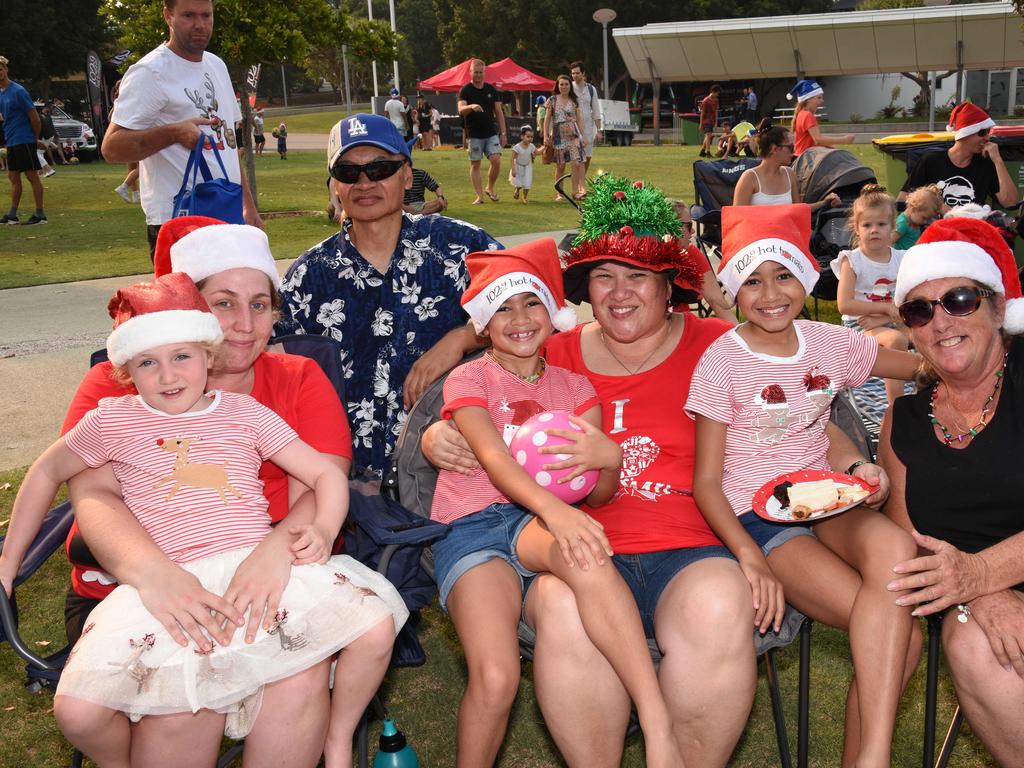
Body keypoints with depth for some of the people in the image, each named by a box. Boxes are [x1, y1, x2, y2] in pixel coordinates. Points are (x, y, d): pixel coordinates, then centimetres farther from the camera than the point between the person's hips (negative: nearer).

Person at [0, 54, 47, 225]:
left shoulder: (18, 91, -13)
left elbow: (34, 115, -12)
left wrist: (36, 137, -5)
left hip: (24, 140, -8)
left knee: (32, 176, -5)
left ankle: (40, 214, -1)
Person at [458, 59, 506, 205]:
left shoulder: (491, 89, 8)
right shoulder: (465, 90, -1)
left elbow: (499, 112, 11)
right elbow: (461, 110, -17)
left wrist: (503, 133, 6)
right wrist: (471, 106, -39)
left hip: (491, 133, 2)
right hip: (474, 135, -2)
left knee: (496, 161, -11)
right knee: (475, 165, 1)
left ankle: (490, 188, 10)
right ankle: (479, 196, 7)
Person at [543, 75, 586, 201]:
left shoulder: (574, 101, 8)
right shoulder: (552, 100, 4)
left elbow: (578, 120, 11)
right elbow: (547, 119, 4)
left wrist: (583, 136, 6)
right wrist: (546, 136, -2)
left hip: (573, 135, 1)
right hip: (558, 136, -1)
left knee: (576, 163, -12)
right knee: (560, 166, 4)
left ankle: (576, 191, -8)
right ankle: (559, 193, 14)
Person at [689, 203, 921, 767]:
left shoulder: (830, 343, 6)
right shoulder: (722, 361, -5)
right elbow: (706, 481, -6)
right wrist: (749, 556, -22)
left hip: (826, 501, 4)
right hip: (756, 515, -4)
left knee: (894, 546, -33)